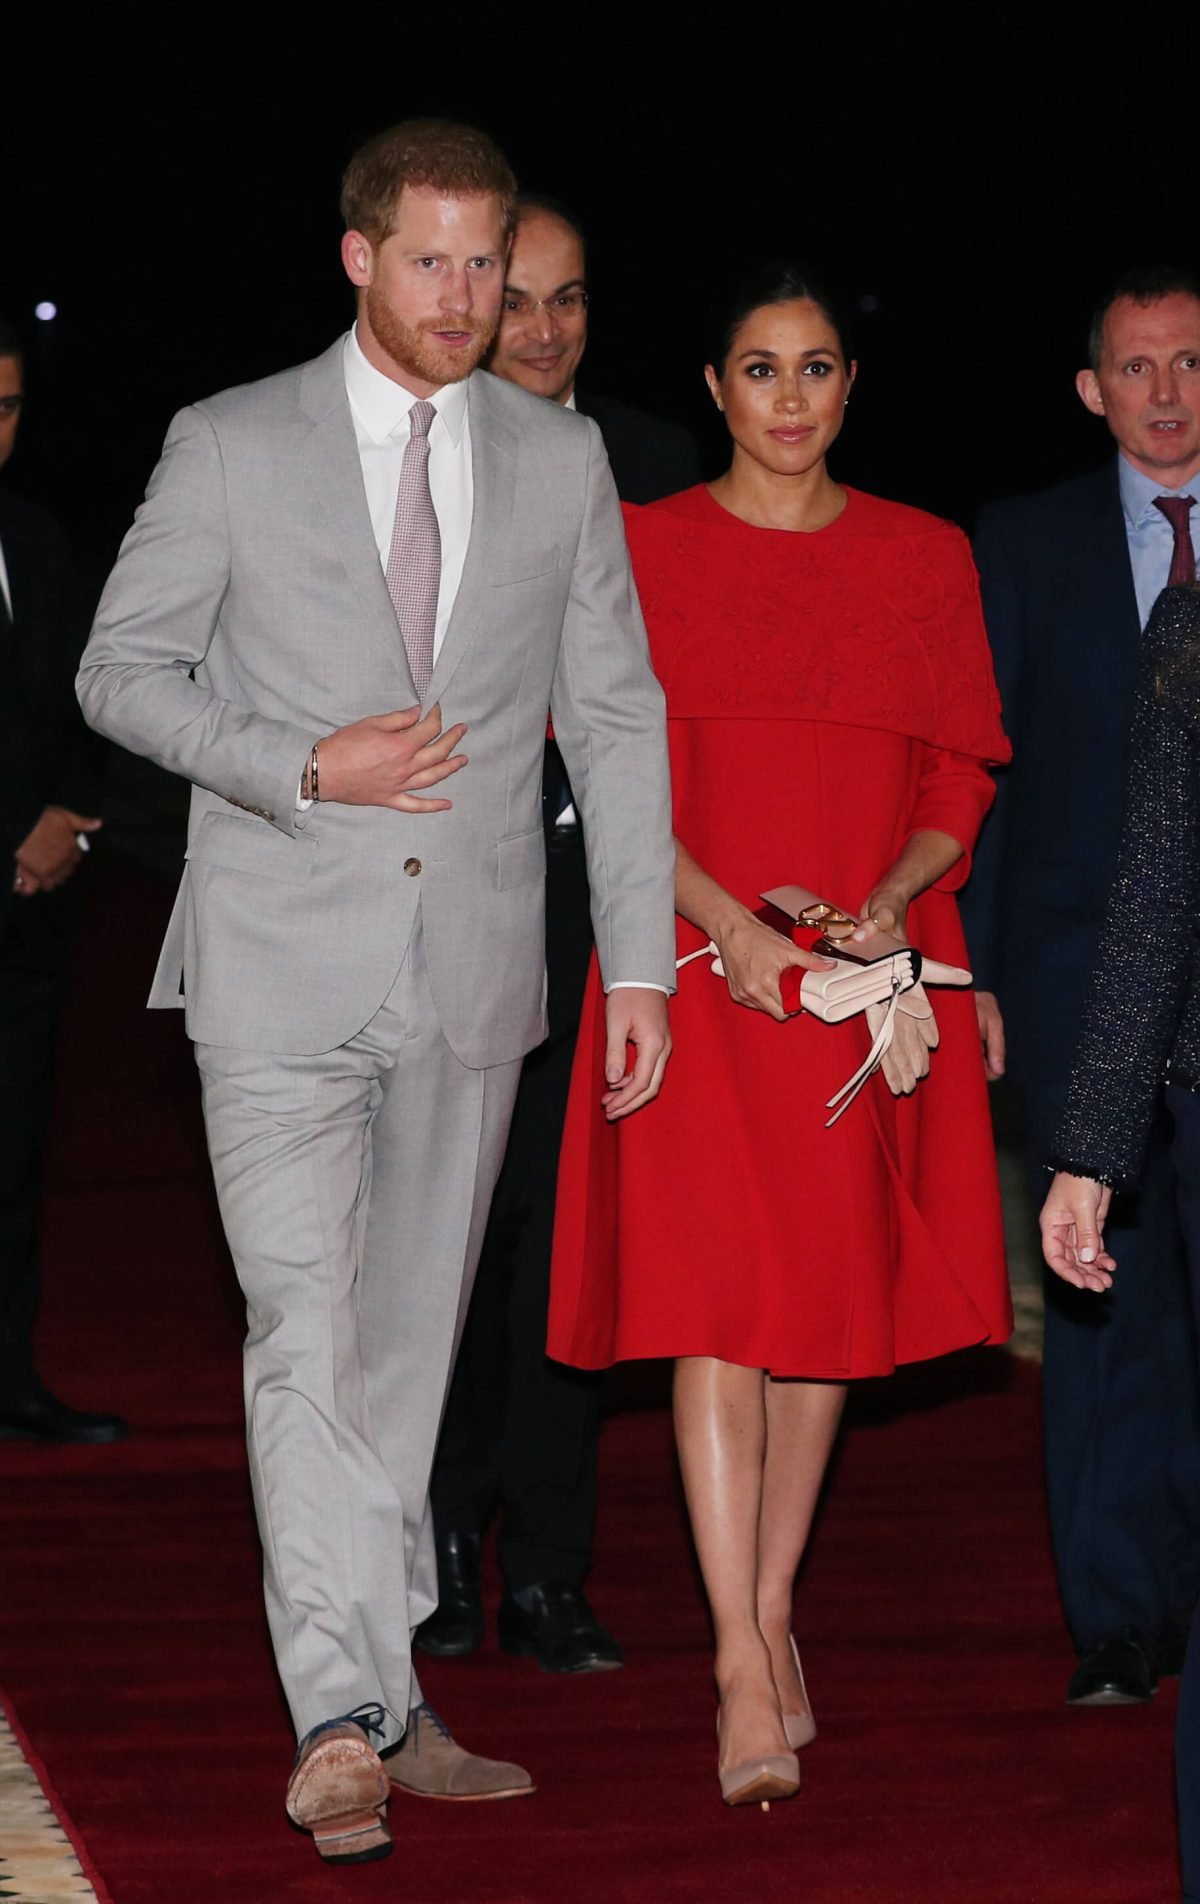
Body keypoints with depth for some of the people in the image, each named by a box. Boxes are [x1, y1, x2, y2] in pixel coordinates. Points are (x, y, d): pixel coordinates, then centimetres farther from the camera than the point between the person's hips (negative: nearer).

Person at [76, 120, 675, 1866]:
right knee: (310, 1333, -13)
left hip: (473, 969, 3)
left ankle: (380, 1705, 18)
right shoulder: (232, 448, 1)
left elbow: (617, 717, 10)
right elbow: (123, 672, 2)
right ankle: (346, 1720, -16)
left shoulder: (560, 461, 9)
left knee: (412, 1341, 9)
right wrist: (307, 768, -12)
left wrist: (641, 962, 5)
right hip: (283, 964, -3)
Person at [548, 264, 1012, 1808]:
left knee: (833, 1287, 4)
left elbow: (960, 776, 8)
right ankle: (744, 1670, -12)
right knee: (713, 1292, -10)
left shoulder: (927, 557, 9)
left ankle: (775, 1607, 19)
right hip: (700, 963, -2)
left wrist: (893, 900, -10)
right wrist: (730, 924, -14)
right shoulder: (645, 551, 4)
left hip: (872, 970, 2)